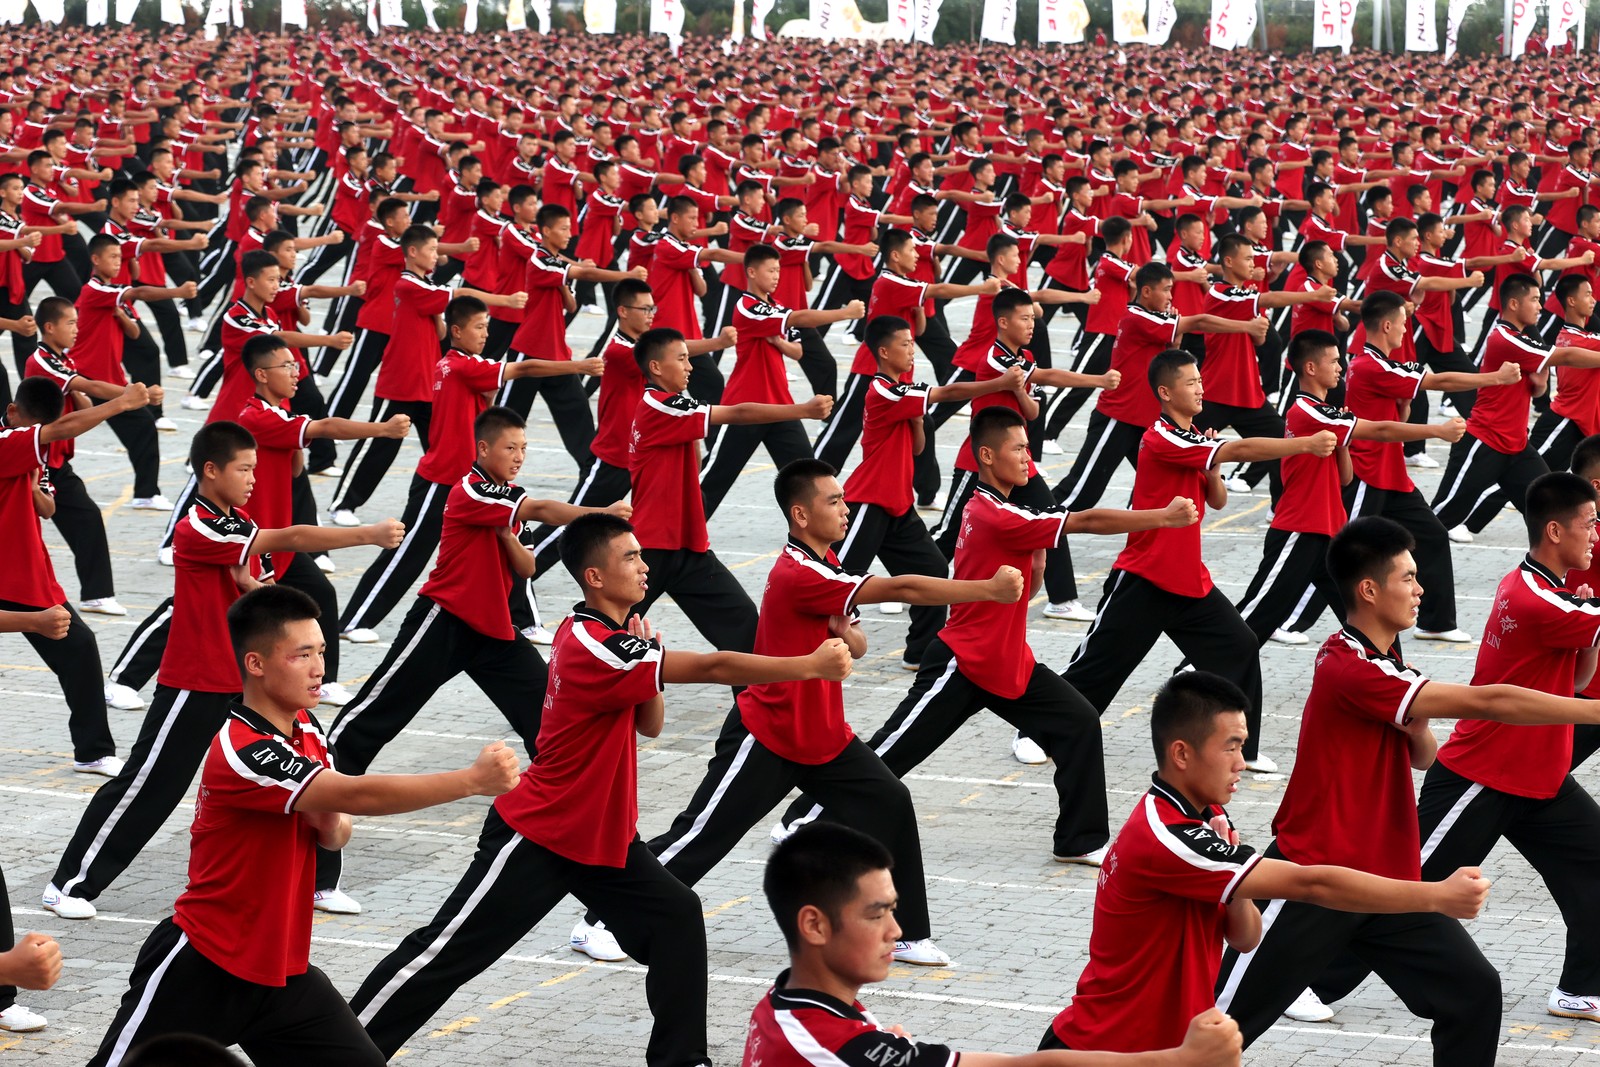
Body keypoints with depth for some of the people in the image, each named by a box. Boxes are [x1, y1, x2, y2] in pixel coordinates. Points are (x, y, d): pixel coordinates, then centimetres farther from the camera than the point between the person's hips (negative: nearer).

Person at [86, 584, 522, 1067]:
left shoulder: (305, 728, 2)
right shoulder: (240, 751, -25)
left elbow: (336, 833, 10)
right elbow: (359, 795, -32)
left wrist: (332, 823, -15)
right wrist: (474, 779, -34)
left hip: (282, 969, 7)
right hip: (201, 969, -7)